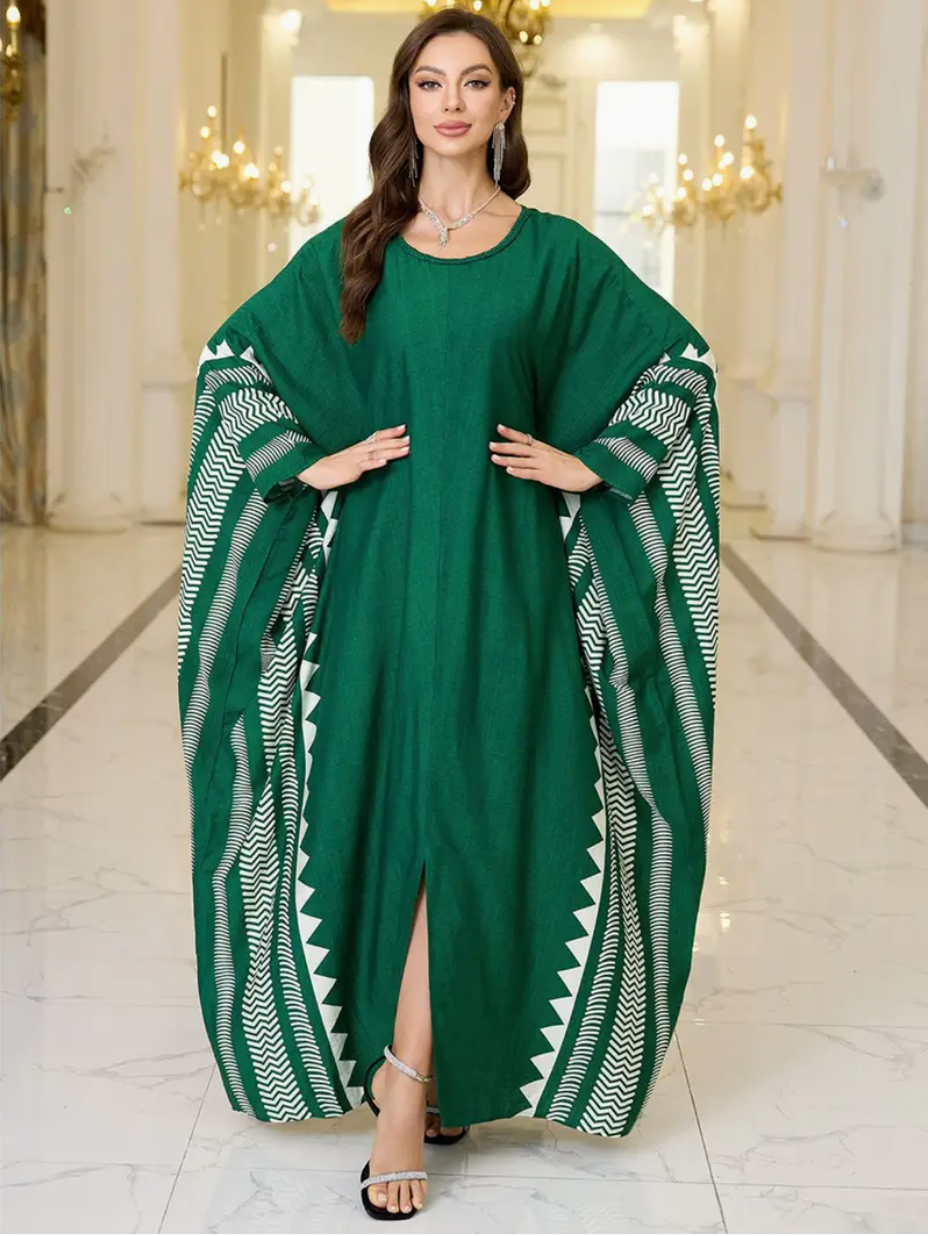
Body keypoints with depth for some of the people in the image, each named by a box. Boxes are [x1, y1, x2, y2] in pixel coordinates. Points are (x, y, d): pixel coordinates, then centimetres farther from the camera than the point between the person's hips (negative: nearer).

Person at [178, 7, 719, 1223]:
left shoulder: (557, 253, 4)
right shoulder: (350, 250, 7)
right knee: (384, 810, 3)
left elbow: (681, 359, 9)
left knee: (470, 814, -5)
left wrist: (592, 461, -1)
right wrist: (306, 461, 0)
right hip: (380, 566, 1)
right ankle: (432, 1069, 20)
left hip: (502, 571, -1)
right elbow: (232, 359, 12)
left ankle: (408, 1085, 0)